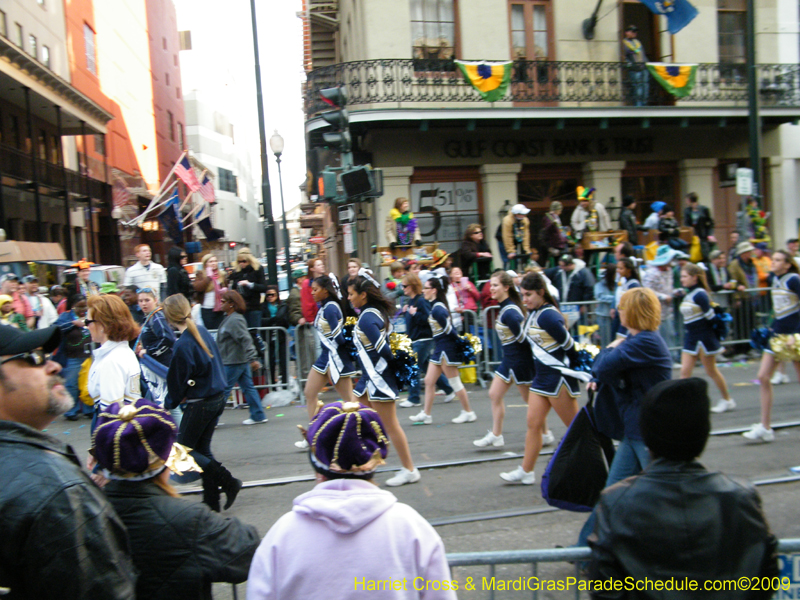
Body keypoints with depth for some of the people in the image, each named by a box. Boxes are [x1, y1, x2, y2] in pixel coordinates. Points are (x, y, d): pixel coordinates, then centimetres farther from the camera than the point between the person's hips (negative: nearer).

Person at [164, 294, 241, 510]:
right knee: (203, 450, 17)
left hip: (200, 404, -8)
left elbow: (177, 382, -11)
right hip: (218, 398, 8)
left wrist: (169, 404, 8)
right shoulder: (203, 332, 2)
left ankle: (227, 481, 0)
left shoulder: (182, 345, -21)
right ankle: (211, 501, 22)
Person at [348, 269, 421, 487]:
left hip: (378, 377, -10)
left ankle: (410, 471, 11)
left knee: (390, 425, 0)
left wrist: (394, 364, -9)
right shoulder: (375, 312, 10)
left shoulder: (366, 318, -20)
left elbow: (382, 348, -23)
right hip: (371, 375, 10)